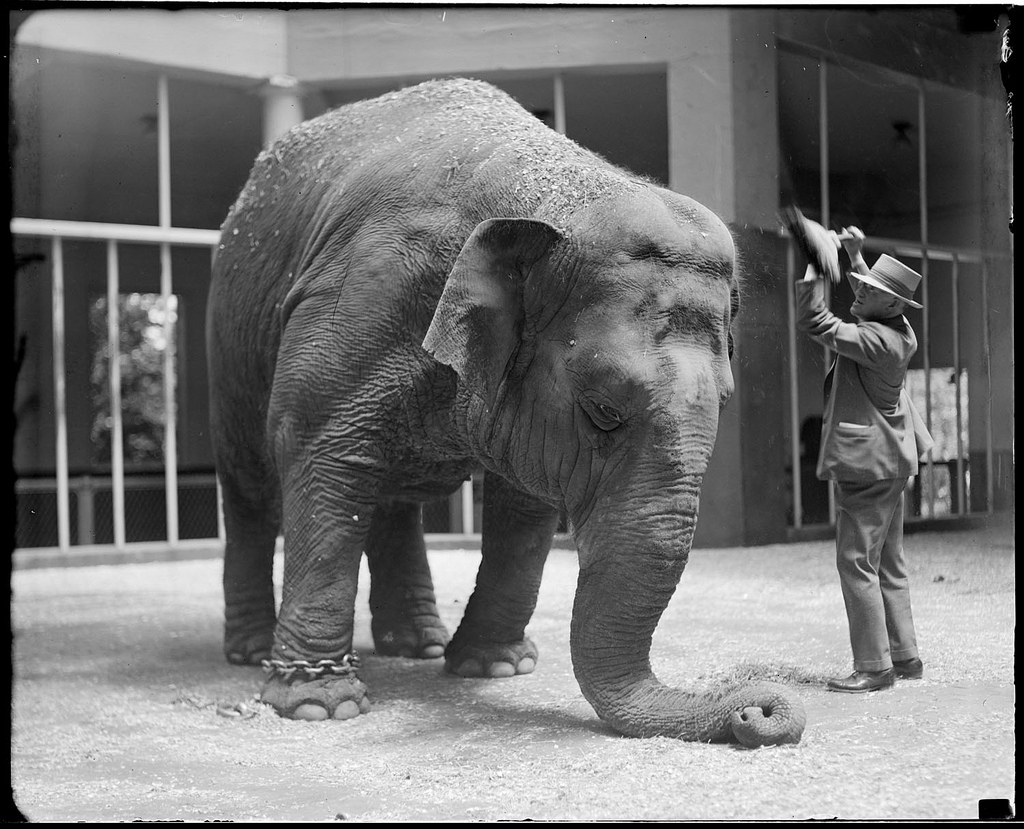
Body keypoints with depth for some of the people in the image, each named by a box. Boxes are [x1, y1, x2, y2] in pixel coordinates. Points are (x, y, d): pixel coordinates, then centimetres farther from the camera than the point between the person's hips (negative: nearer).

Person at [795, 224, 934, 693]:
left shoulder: (876, 341, -22)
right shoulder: (899, 332, 6)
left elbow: (813, 322, -22)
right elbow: (868, 301, 28)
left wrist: (817, 264, -15)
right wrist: (855, 254, 21)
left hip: (867, 465, -10)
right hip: (890, 461, 10)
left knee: (857, 563, -6)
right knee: (888, 563, 15)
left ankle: (874, 667, -5)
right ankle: (904, 656, 20)